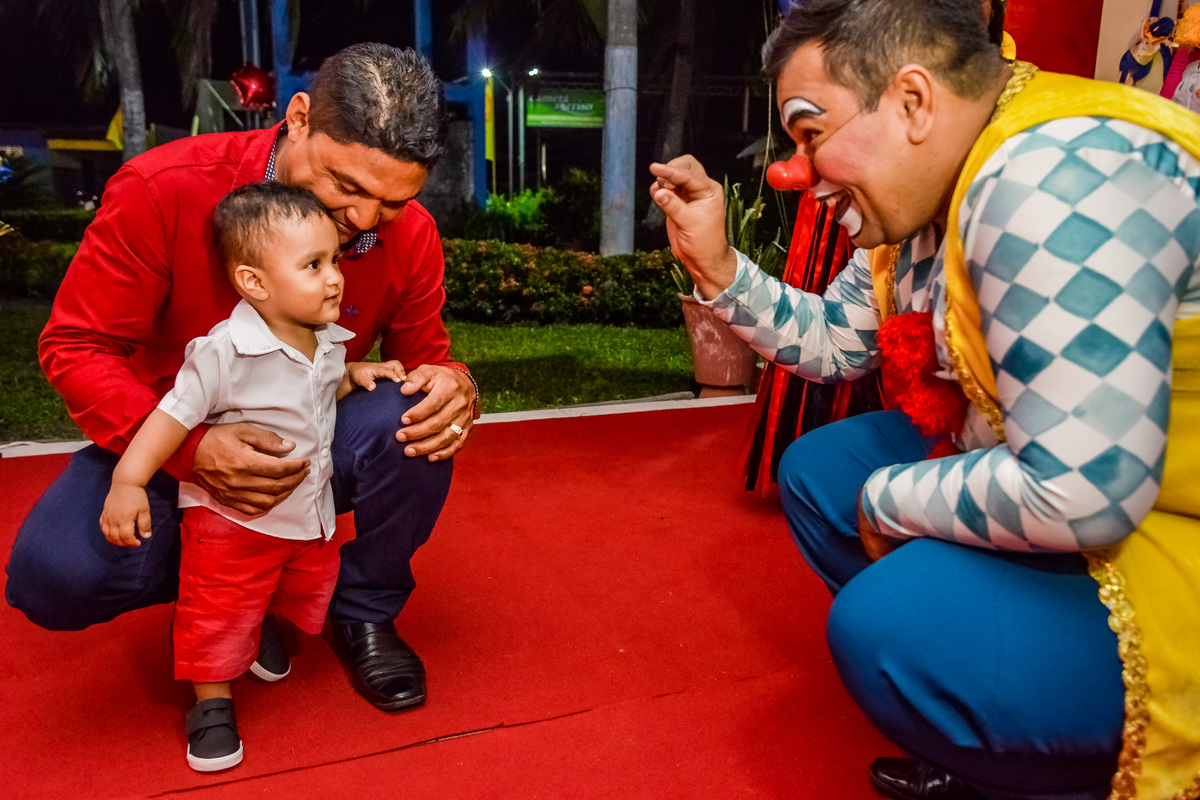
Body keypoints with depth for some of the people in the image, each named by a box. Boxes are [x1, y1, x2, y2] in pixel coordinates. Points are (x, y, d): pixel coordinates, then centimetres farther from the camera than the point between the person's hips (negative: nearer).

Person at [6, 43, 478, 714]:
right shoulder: (163, 190, -22)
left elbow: (426, 355, -2)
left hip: (312, 450, 2)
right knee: (56, 574, -28)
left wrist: (455, 386, -30)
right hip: (173, 451, -1)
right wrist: (189, 449, -35)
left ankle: (364, 611, -2)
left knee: (419, 422, -30)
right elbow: (75, 346, -17)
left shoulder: (411, 235, -14)